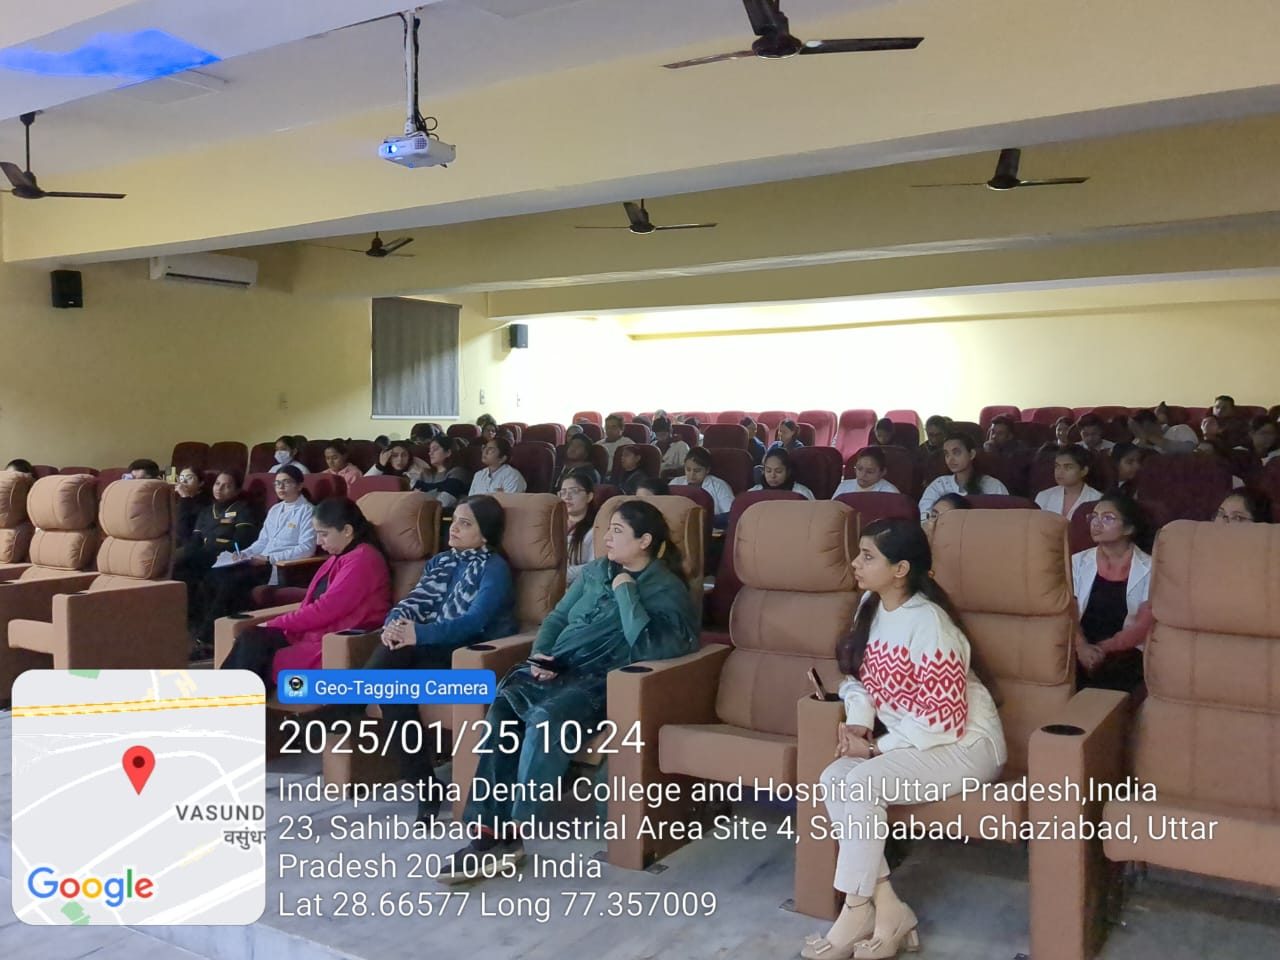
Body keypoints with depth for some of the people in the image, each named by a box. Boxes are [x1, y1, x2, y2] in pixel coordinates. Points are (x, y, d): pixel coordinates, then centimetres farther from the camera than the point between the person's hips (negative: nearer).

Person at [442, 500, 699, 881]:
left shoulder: (668, 589, 1)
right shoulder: (596, 570, 21)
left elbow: (647, 646, -15)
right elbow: (558, 616, 23)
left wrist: (625, 590, -10)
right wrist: (540, 653, 4)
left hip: (602, 680, -6)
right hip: (558, 667, 6)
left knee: (547, 718, -35)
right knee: (502, 709, -25)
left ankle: (510, 832, -24)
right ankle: (490, 832, -24)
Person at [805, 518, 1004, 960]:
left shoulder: (927, 623, -25)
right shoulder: (871, 606, 0)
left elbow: (943, 721, -24)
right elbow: (860, 676, 11)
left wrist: (875, 748, -17)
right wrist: (857, 724, -9)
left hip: (964, 743, -8)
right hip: (908, 740, 8)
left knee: (861, 785, -26)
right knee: (832, 782, -14)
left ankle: (857, 913, -9)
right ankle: (888, 910, -9)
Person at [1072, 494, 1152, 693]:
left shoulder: (1148, 568, 4)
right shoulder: (1078, 562, 13)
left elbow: (1143, 627, -3)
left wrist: (1103, 648, -16)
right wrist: (1082, 647, -17)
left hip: (1124, 651, -2)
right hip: (1082, 647, 2)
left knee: (1108, 674, -34)